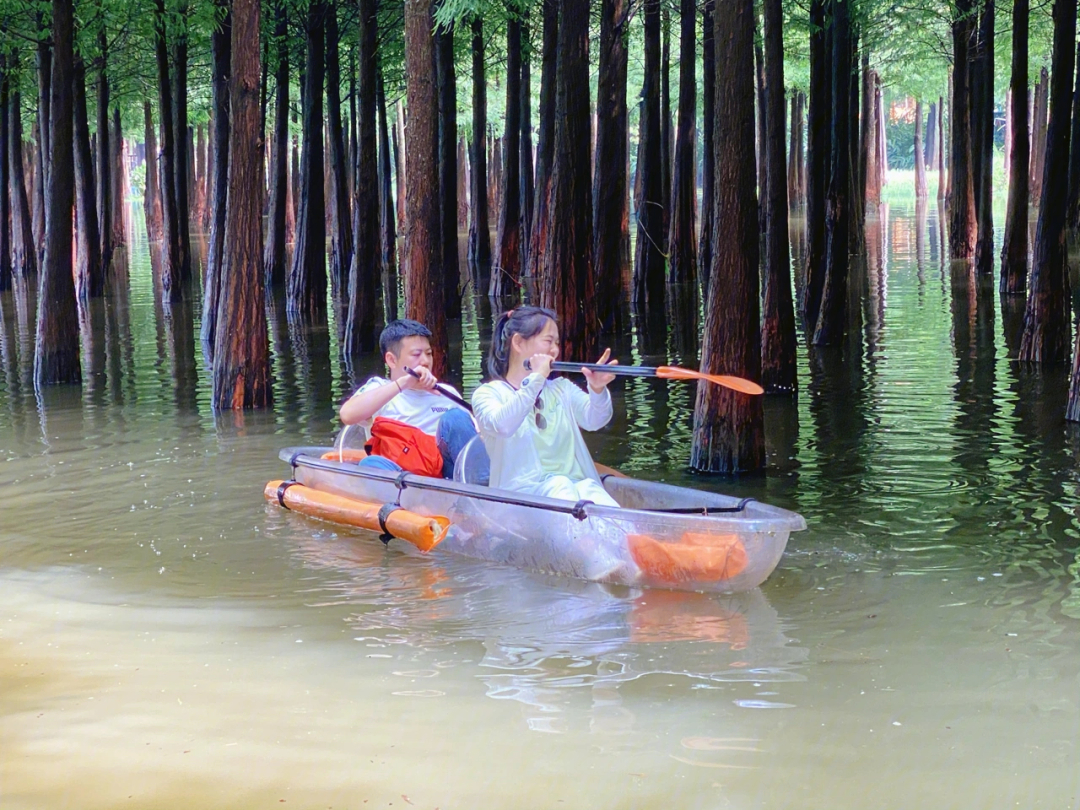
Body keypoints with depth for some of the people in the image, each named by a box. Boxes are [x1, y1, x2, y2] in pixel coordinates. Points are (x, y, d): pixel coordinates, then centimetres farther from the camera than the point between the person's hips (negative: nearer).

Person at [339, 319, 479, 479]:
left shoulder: (446, 393, 23)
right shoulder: (378, 389, 13)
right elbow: (347, 415, -9)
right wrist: (403, 383, -14)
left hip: (445, 473, 2)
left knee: (455, 417, -19)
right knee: (372, 463, -34)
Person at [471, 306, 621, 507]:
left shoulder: (562, 389, 22)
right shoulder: (489, 393, 8)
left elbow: (594, 420, 1)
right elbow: (502, 426, -18)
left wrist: (598, 389, -21)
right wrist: (536, 379, -19)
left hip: (577, 483, 3)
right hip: (524, 489, -3)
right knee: (559, 484, -37)